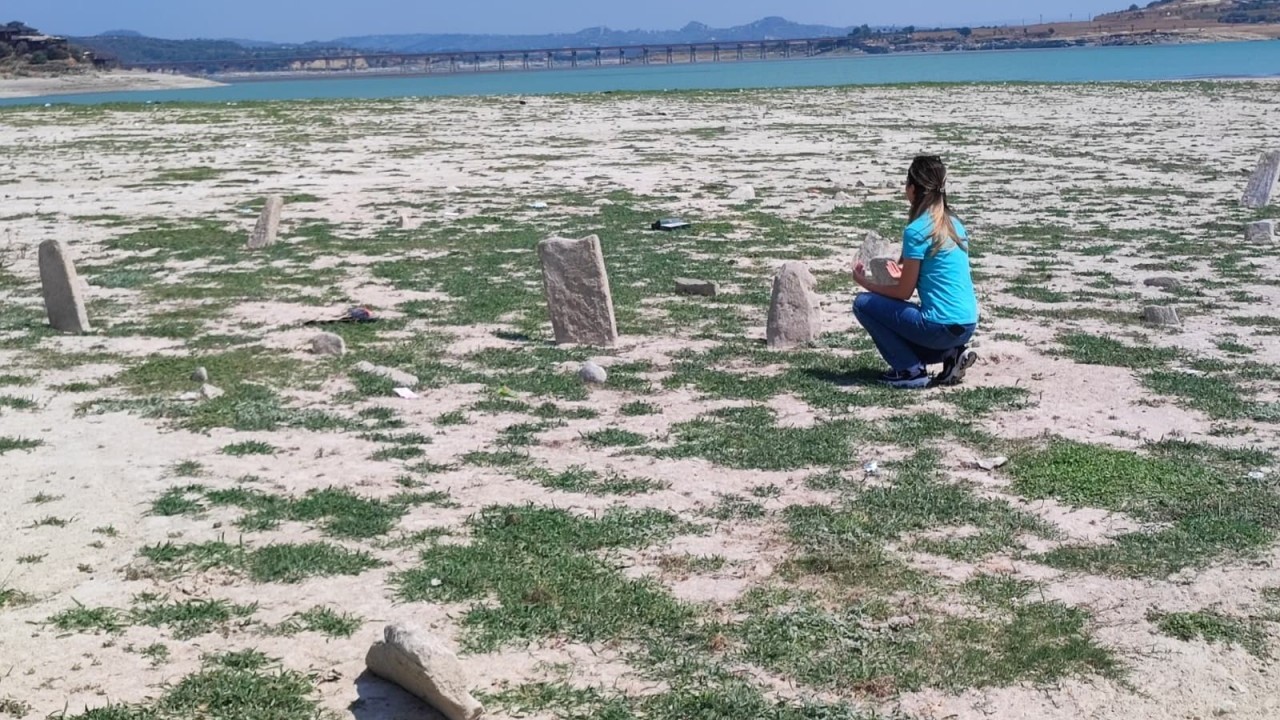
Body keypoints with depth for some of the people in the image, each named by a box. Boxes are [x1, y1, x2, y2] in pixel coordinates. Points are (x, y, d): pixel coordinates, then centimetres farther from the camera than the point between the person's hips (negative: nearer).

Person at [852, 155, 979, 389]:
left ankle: (911, 372, 2)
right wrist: (905, 274, 26)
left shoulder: (917, 231, -14)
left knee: (863, 304, 5)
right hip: (967, 326, 8)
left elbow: (904, 292, -8)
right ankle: (951, 353, 10)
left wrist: (865, 283, 6)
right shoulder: (954, 223, 9)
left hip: (941, 326, -8)